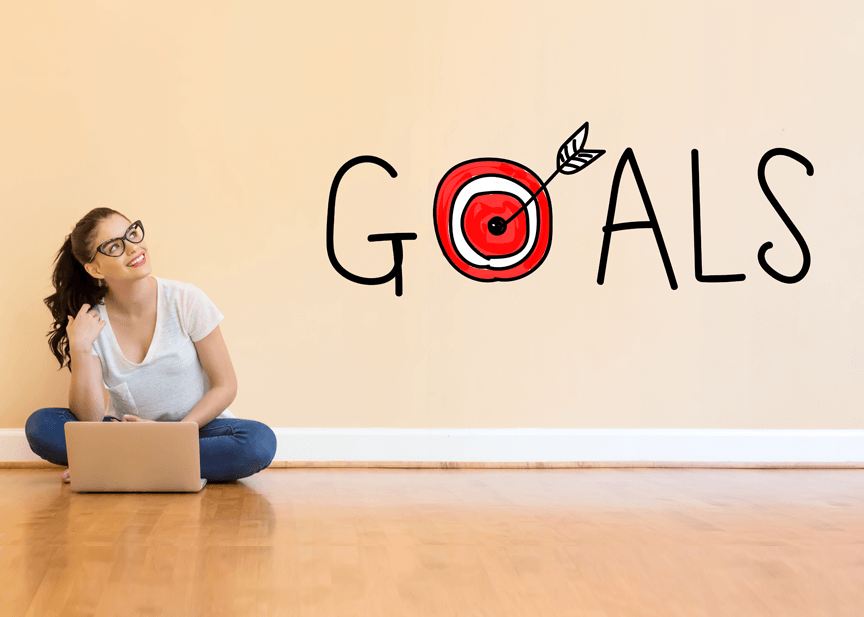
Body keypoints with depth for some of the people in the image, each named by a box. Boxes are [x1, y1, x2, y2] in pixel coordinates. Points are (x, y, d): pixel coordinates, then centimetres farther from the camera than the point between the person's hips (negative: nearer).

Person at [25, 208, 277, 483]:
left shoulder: (186, 301, -10)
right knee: (40, 425, -22)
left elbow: (225, 386, -7)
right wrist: (79, 349, -24)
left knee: (260, 441, -33)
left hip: (197, 426, -1)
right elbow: (90, 420, -13)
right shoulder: (91, 322, -6)